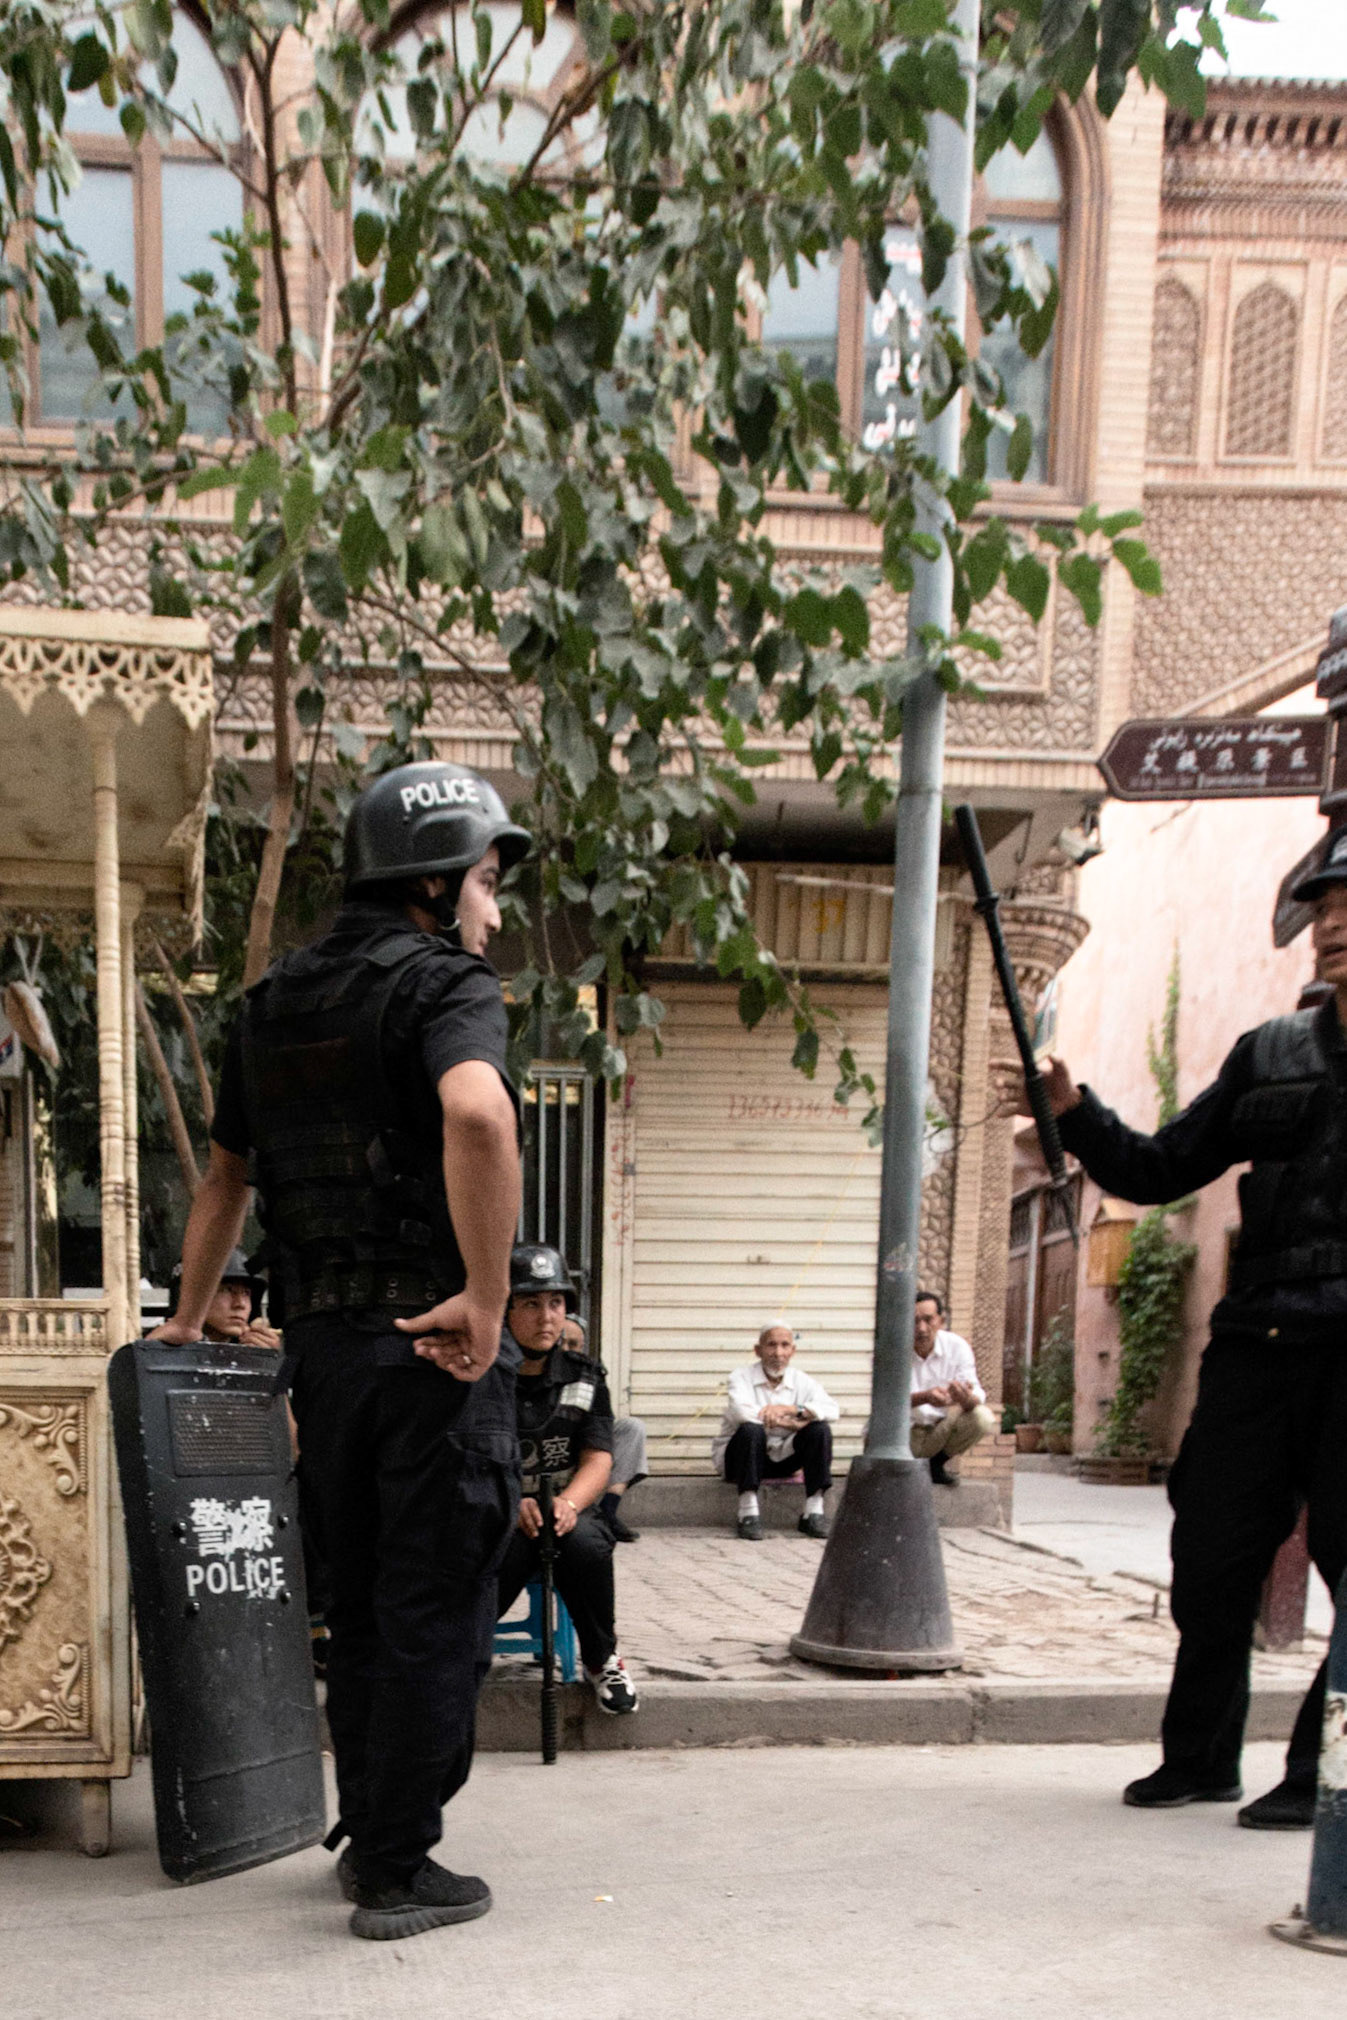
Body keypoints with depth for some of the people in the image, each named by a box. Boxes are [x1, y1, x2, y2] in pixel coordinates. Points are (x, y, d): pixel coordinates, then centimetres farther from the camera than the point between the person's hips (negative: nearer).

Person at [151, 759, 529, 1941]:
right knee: (435, 1618, 4)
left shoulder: (274, 1003, 14)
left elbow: (225, 1176, 23)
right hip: (433, 1348, -7)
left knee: (360, 1606, 19)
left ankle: (366, 1833, 30)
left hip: (318, 1345, 7)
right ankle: (398, 1873, 12)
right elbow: (477, 1114, -32)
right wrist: (487, 1296, -26)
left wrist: (188, 1319, 33)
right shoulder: (446, 984, -9)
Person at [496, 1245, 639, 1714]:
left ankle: (602, 1660, -6)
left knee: (586, 1543, -33)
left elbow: (598, 1459, -2)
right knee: (506, 1549, -36)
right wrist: (510, 1502, -28)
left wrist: (568, 1503, -24)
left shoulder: (584, 1377, 6)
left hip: (568, 1511, 2)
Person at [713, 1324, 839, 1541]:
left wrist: (789, 1409, -29)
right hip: (738, 1457, -3)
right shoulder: (742, 1377, -7)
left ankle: (814, 1513, -16)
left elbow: (832, 1411, -16)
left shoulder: (802, 1381, 2)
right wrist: (789, 1423, -25)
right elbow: (740, 1411, -29)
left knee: (820, 1429, -18)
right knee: (751, 1430, -34)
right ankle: (748, 1513, -29)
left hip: (781, 1459, 3)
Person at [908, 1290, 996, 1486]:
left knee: (983, 1418, -24)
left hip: (942, 1429, 2)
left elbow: (977, 1394, -14)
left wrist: (967, 1399, -41)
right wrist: (924, 1397, -44)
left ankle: (937, 1463, 1)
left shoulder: (957, 1346, -8)